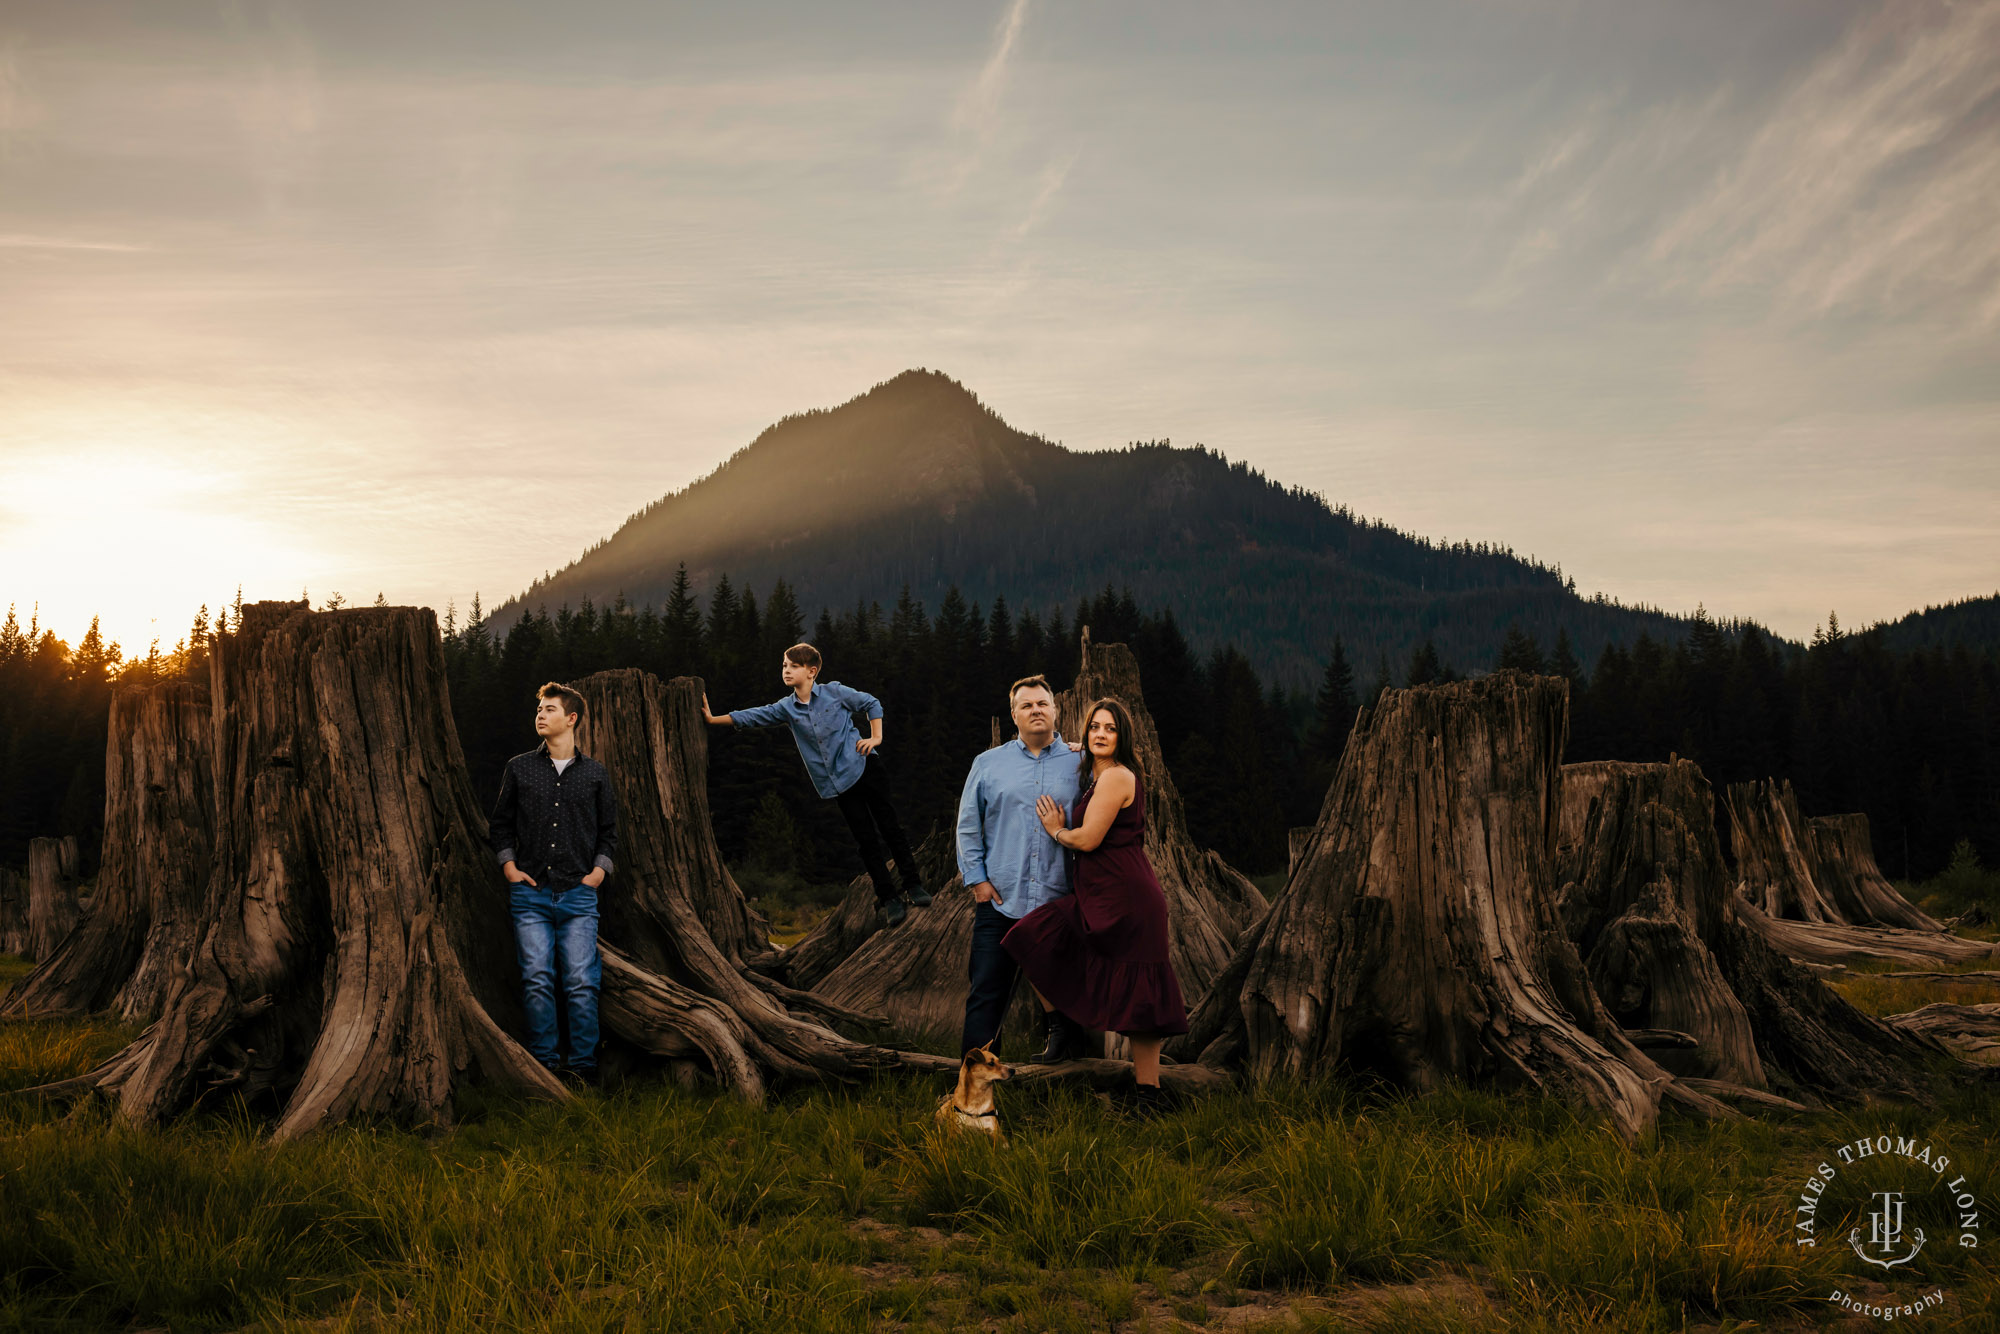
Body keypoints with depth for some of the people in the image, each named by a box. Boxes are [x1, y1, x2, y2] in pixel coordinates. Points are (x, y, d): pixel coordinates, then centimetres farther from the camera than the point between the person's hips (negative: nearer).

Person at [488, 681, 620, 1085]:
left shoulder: (595, 773, 10)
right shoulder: (519, 768, 10)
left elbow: (609, 831, 16)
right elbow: (500, 824, 16)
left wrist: (599, 870, 3)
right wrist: (509, 865, 3)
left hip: (578, 894, 0)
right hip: (530, 892, 0)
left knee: (582, 983, -6)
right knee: (537, 980, -5)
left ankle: (583, 1065, 1)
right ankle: (544, 1063, 4)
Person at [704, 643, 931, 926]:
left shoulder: (834, 692, -2)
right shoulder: (786, 708, 5)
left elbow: (871, 703, 7)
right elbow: (752, 716, 4)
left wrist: (876, 737, -1)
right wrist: (712, 719, -1)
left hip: (863, 766, -2)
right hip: (837, 783, 3)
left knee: (889, 826, -2)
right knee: (866, 840, 0)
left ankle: (913, 884, 9)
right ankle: (888, 898, 7)